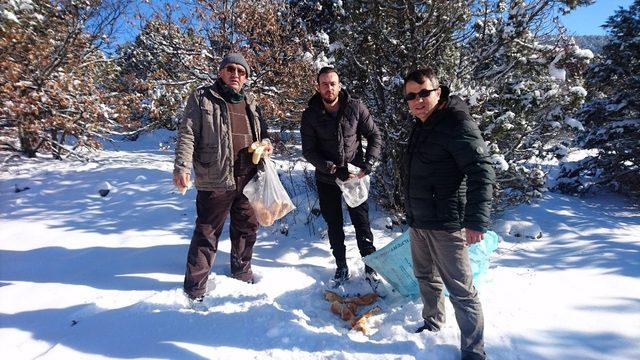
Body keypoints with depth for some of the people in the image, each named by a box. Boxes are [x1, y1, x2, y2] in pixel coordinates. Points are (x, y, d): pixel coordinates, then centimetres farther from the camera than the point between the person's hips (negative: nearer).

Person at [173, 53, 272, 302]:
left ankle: (242, 275, 38)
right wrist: (182, 166, -20)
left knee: (247, 229, 17)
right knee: (207, 233, 2)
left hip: (249, 180, 6)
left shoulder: (250, 102, 14)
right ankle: (195, 288, 19)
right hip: (215, 180, -5)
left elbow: (261, 132, 25)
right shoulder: (203, 98, -1)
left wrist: (266, 144, 3)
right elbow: (187, 134, -8)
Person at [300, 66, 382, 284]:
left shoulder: (356, 107, -8)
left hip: (355, 176, 0)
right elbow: (308, 151, -10)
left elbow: (374, 135, 0)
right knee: (334, 224, 12)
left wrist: (369, 163, -14)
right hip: (326, 179, 1)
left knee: (361, 221, 6)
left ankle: (370, 264, 24)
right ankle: (341, 266, 29)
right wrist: (334, 170, -21)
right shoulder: (310, 115, -9)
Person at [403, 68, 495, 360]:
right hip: (418, 222, 9)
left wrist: (476, 221, -28)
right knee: (426, 277, 23)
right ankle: (432, 325, 44)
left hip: (445, 225, -9)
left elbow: (482, 172, -22)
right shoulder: (421, 127, 12)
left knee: (460, 290, 2)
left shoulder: (457, 124, -15)